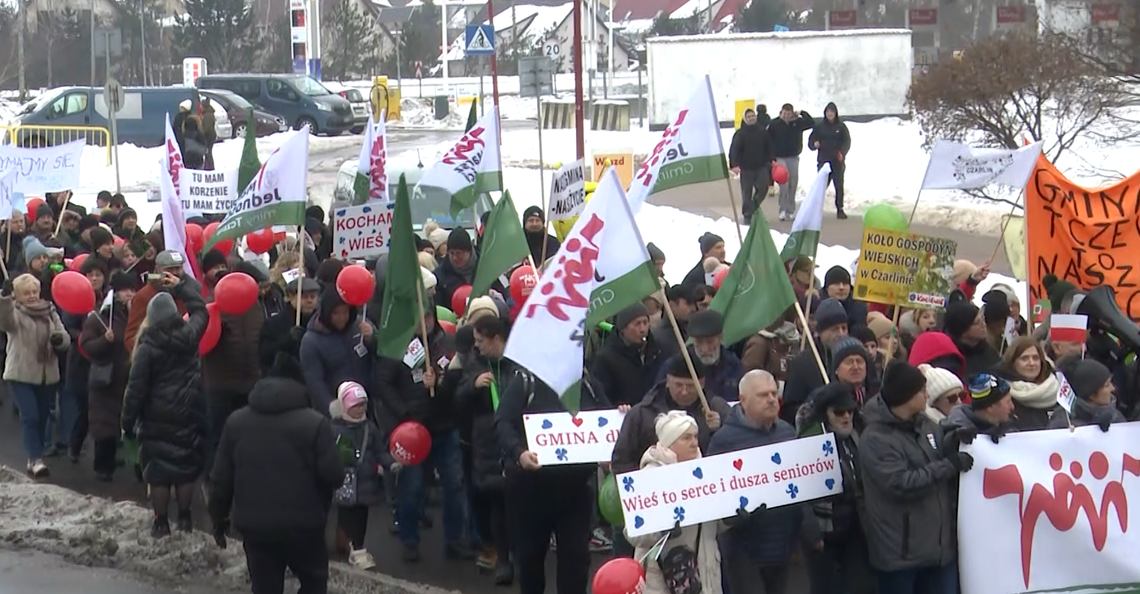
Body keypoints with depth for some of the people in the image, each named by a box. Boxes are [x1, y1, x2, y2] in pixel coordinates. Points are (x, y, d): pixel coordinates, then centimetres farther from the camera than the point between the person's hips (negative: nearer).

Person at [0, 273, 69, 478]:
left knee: (41, 418, 11)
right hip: (21, 374, -5)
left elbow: (65, 337, 6)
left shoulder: (49, 311, 9)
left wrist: (60, 339, -19)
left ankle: (33, 459, 23)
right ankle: (36, 460, -18)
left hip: (47, 374, 5)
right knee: (29, 416, -15)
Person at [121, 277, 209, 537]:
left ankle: (161, 522, 8)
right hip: (189, 415, 3)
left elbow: (136, 389, -11)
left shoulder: (147, 348, -12)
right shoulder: (189, 335, -4)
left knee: (158, 471, 4)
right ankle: (184, 518, 18)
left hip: (157, 418, -3)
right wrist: (182, 286, 27)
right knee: (187, 467, 12)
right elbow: (200, 310, 19)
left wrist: (128, 422, -3)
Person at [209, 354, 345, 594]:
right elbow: (333, 475, -12)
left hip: (254, 525, 3)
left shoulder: (236, 422, 6)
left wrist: (218, 518, 17)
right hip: (303, 524, -3)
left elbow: (221, 478, 6)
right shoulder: (315, 423, -7)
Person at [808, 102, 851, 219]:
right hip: (823, 161, -1)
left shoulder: (841, 126, 3)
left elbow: (847, 141, -1)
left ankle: (840, 209, 10)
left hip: (838, 162, 1)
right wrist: (814, 144, -19)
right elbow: (811, 140, 5)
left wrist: (842, 153, -19)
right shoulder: (819, 126, 3)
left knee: (839, 185, 3)